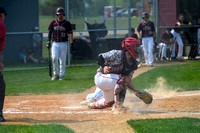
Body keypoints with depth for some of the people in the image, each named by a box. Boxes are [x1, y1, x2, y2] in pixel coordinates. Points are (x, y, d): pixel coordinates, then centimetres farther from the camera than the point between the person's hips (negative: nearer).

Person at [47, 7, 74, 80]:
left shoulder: (67, 23, 1)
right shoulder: (53, 23, 7)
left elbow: (70, 33, -3)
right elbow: (50, 32, 11)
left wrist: (72, 43, -12)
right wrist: (49, 42, 3)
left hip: (63, 44, -1)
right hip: (55, 43, 1)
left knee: (63, 60, 0)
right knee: (54, 58, -14)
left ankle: (61, 75, 10)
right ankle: (55, 74, -1)